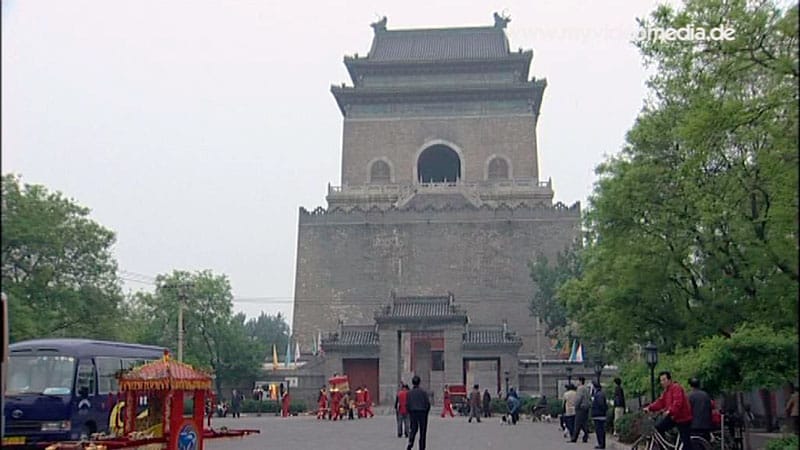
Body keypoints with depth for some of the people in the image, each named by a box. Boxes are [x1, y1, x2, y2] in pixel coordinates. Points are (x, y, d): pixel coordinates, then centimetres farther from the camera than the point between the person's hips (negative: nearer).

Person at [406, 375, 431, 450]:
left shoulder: (409, 392, -1)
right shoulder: (423, 391, -8)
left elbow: (407, 404, -2)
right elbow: (428, 403, -9)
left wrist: (410, 413, 12)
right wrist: (426, 412, 7)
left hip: (413, 413, 2)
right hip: (422, 413, -2)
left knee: (413, 429, 15)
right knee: (422, 431, 8)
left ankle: (410, 443, -8)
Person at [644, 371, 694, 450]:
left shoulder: (676, 387, -15)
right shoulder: (666, 391, 15)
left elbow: (678, 402, -29)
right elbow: (660, 402, 8)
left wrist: (670, 411, -42)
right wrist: (649, 408, -6)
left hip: (682, 417, -9)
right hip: (672, 416, 9)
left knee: (685, 440, -4)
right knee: (658, 427, -3)